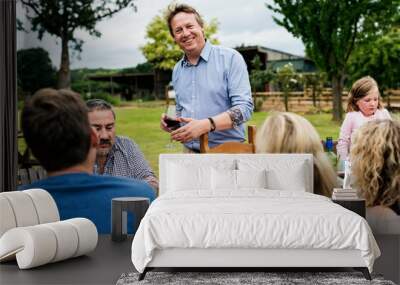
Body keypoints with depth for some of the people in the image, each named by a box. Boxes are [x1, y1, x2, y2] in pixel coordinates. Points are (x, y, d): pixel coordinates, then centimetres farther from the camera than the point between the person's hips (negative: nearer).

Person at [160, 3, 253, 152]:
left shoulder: (230, 58, -5)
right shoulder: (177, 70, 12)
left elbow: (244, 107, -13)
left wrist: (206, 125, -25)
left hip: (227, 152, -4)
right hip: (190, 153, 5)